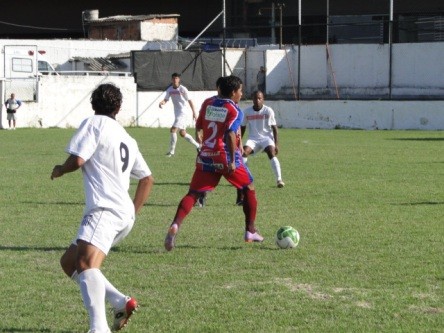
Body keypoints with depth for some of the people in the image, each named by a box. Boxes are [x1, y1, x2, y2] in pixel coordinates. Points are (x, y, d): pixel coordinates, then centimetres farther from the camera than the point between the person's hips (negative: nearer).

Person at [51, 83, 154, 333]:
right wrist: (134, 211, 31)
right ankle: (122, 302, 8)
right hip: (125, 214, 9)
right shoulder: (127, 139, 24)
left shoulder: (94, 124, 1)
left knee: (86, 264, -29)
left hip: (105, 210, -9)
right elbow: (147, 179, 27)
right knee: (69, 261, 18)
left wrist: (60, 170, 11)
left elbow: (77, 160, -10)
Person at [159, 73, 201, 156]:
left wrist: (194, 112, -7)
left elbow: (189, 101, -7)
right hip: (177, 113, 8)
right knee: (182, 133, 14)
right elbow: (166, 99, 3)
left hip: (183, 112, -8)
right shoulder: (169, 90, 5)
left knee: (173, 129, -17)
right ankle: (197, 146, 29)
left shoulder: (183, 89, -12)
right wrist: (161, 102, -21)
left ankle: (172, 151, -11)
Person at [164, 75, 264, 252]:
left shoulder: (208, 105, 10)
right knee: (249, 189, 16)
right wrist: (232, 162, -22)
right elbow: (230, 134, -21)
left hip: (205, 157, 4)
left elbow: (198, 127, 19)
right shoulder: (235, 111, -7)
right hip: (225, 157, -4)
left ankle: (175, 225, -23)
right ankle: (250, 232, 17)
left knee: (193, 193, 2)